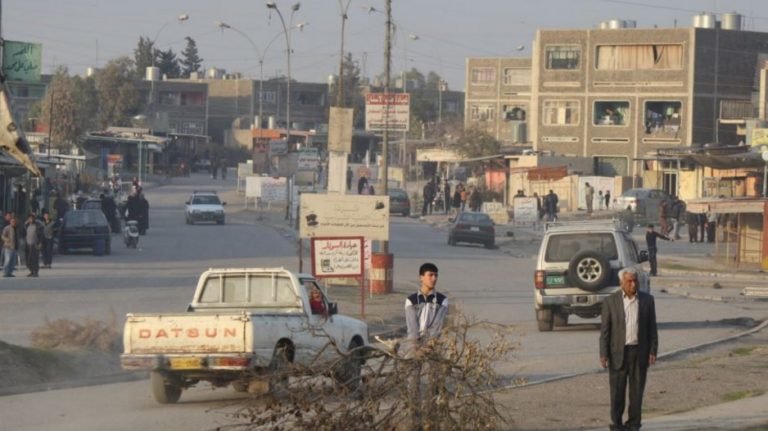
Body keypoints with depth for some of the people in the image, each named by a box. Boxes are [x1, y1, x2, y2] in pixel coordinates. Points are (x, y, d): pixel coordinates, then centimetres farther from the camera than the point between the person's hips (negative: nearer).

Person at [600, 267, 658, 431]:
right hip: (618, 352, -1)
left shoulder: (647, 300, 3)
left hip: (639, 352, 1)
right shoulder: (611, 301, -2)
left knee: (637, 390, 3)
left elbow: (652, 327, 5)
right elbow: (604, 329, -2)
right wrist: (603, 354, -8)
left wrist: (653, 351, -1)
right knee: (617, 391, 0)